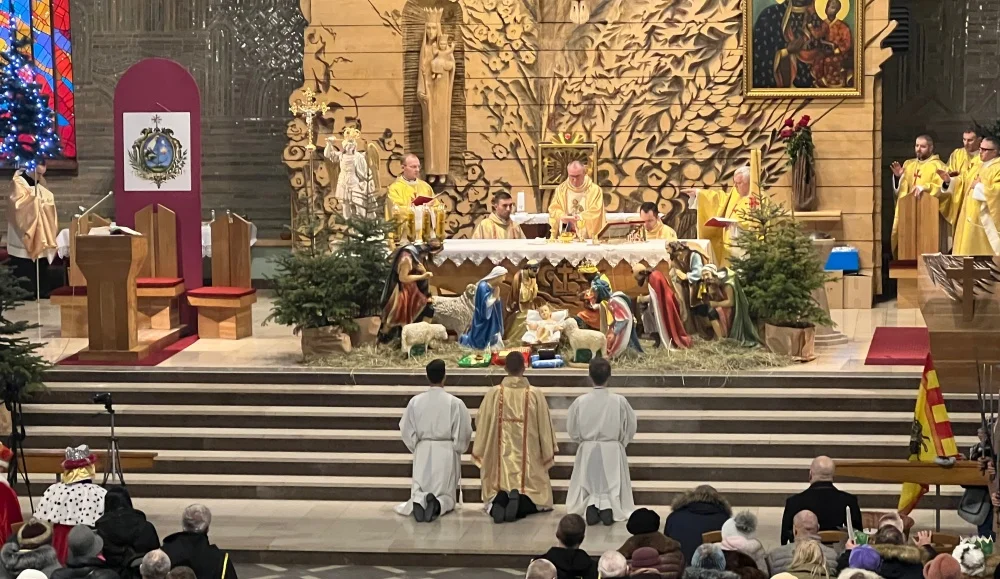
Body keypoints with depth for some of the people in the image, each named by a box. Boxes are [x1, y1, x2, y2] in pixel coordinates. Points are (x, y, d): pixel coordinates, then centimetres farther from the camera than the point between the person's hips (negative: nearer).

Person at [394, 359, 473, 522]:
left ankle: (419, 501, -25)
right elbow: (464, 433, -5)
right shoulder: (455, 403, -11)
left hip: (422, 452, 1)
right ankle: (438, 504, -27)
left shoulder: (415, 402, -5)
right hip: (446, 453, -1)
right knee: (446, 495, 9)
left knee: (419, 491, 12)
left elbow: (407, 431, 1)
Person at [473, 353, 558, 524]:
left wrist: (480, 454, 17)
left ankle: (498, 502, -22)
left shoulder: (493, 394, -4)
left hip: (501, 457, 1)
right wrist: (548, 455, 14)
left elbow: (482, 424, 3)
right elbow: (544, 427, 1)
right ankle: (520, 501, -24)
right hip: (528, 458, -1)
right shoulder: (535, 394, -5)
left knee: (501, 491, 14)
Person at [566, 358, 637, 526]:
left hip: (587, 451, 1)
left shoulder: (580, 402, -12)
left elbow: (572, 429, 0)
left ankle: (591, 504, -13)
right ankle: (608, 505, -15)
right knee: (613, 487, 13)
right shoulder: (619, 401, -13)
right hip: (613, 451, -1)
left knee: (588, 488, 16)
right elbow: (631, 427, 0)